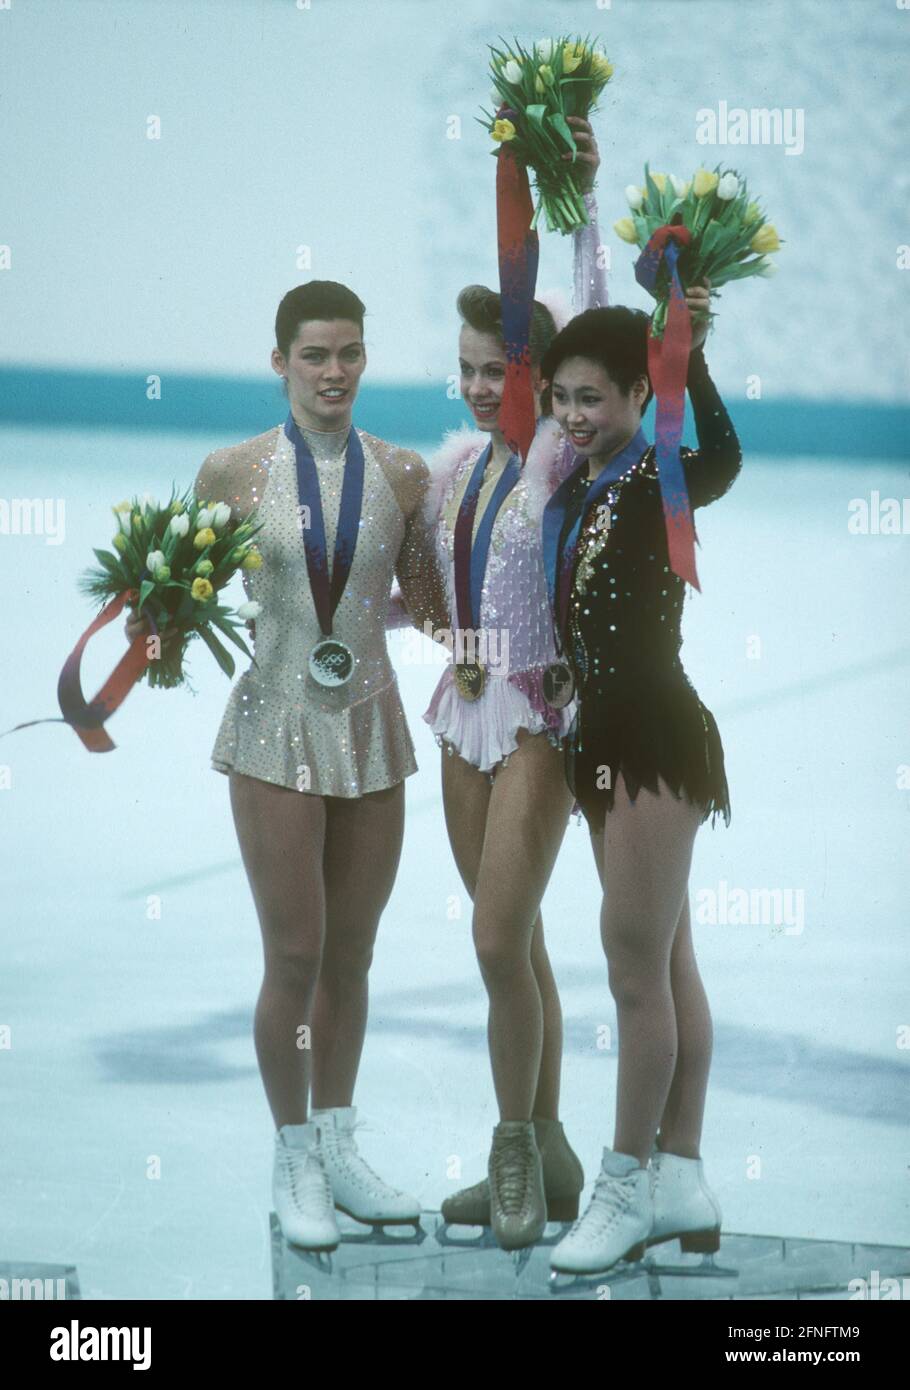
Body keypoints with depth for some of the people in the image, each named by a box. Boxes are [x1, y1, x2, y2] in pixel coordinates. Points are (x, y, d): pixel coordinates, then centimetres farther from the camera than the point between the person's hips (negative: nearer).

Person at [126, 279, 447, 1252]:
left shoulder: (401, 474, 2)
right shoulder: (235, 471, -4)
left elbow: (425, 598, 11)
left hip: (371, 732, 3)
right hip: (278, 731, -3)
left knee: (352, 956, 10)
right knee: (294, 957, -3)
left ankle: (337, 1149, 25)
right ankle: (292, 1163, 12)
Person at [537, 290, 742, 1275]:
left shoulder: (655, 483, -14)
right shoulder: (574, 489, 9)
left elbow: (721, 462, -38)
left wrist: (690, 355, -50)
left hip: (656, 741, -9)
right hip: (603, 741, 9)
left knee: (637, 966, -3)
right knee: (666, 964, 13)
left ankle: (628, 1185, 8)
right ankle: (681, 1184, 20)